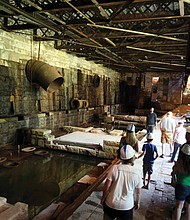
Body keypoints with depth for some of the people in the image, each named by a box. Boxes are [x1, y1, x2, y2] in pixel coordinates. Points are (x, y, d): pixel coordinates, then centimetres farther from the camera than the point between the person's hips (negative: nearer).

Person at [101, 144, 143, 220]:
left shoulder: (115, 168, -18)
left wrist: (103, 198, 3)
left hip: (111, 204, 0)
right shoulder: (136, 173, -15)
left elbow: (106, 186, -14)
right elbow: (138, 192, -3)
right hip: (127, 206, 0)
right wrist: (137, 202, 16)